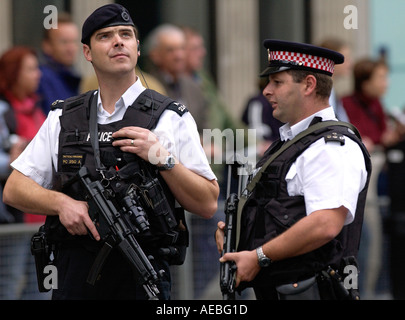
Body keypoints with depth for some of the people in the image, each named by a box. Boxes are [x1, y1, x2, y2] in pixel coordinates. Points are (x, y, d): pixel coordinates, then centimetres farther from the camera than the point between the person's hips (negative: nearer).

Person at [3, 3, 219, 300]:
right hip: (74, 274, 2)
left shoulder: (171, 118, 1)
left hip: (142, 276, -2)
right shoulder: (62, 118, 9)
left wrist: (163, 158, -14)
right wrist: (62, 203, -9)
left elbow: (207, 204, -2)